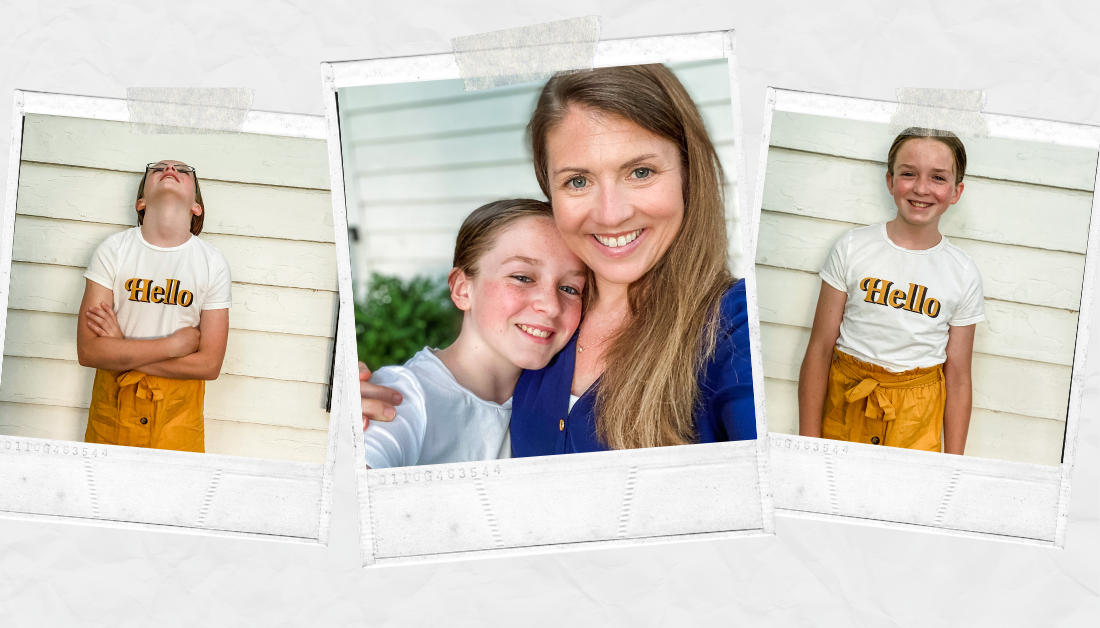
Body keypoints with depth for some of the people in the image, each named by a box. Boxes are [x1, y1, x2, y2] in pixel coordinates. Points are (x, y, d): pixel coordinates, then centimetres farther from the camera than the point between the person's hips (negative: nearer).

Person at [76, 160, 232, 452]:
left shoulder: (213, 263, -6)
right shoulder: (114, 250, -5)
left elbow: (210, 364, -9)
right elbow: (88, 351, -11)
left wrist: (122, 351, -13)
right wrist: (177, 344, -15)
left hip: (178, 417, 0)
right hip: (112, 408, 0)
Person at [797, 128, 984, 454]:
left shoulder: (963, 275, -2)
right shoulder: (852, 248, -4)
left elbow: (958, 377, 2)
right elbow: (819, 349, -3)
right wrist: (808, 441, -5)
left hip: (916, 414, 0)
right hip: (845, 400, 0)